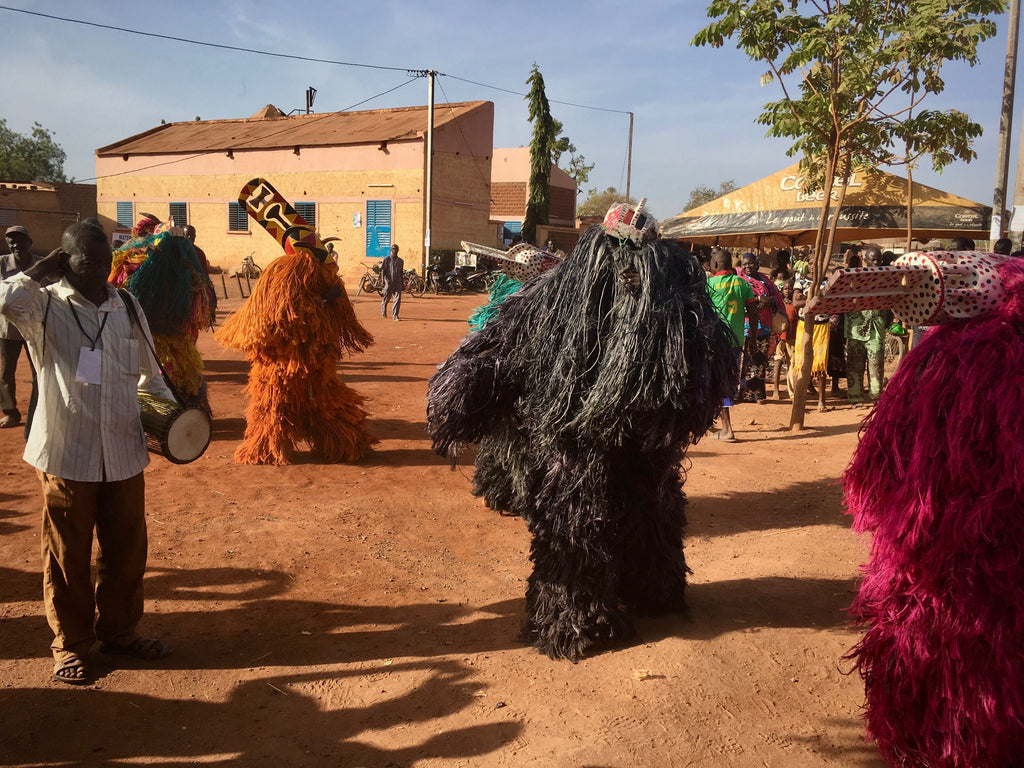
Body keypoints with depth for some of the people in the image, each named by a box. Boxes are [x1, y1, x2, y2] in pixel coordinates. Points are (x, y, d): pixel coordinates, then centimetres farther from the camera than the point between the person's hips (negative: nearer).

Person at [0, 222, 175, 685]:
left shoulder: (128, 309, 7)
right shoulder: (45, 307, -6)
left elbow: (148, 374, 15)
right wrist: (43, 270, -14)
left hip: (123, 454, 4)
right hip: (66, 455, -4)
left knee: (126, 550, 14)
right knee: (67, 556, 10)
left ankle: (119, 631, 33)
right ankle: (70, 644, 28)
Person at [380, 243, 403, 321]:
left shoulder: (400, 261, 13)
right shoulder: (387, 259, 0)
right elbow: (383, 270, -5)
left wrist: (402, 283, 18)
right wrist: (383, 280, -15)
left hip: (397, 282, 3)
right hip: (389, 282, -3)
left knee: (398, 298, -10)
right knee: (386, 298, 10)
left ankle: (395, 315, -7)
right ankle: (383, 311, 37)